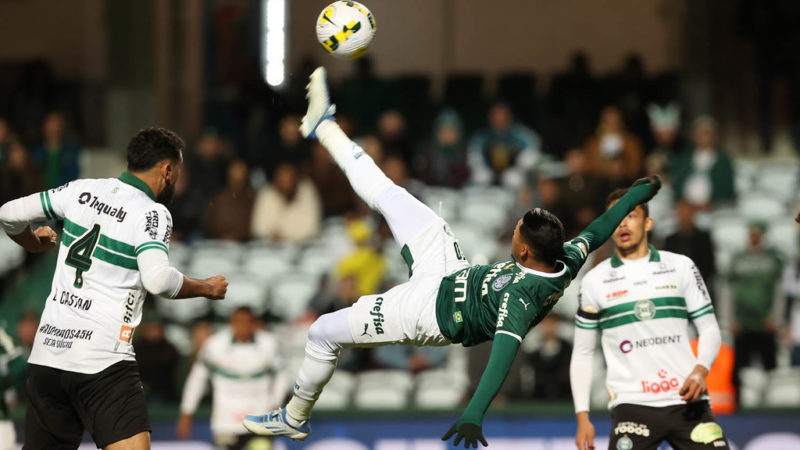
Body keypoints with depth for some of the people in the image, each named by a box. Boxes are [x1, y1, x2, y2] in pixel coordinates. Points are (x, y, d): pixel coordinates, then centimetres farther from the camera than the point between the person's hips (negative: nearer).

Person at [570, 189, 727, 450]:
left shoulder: (681, 267, 9)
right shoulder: (594, 281, 7)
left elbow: (709, 328, 10)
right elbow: (582, 354, 11)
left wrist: (699, 372, -10)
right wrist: (582, 417, 3)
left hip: (686, 401, 1)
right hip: (632, 406, -1)